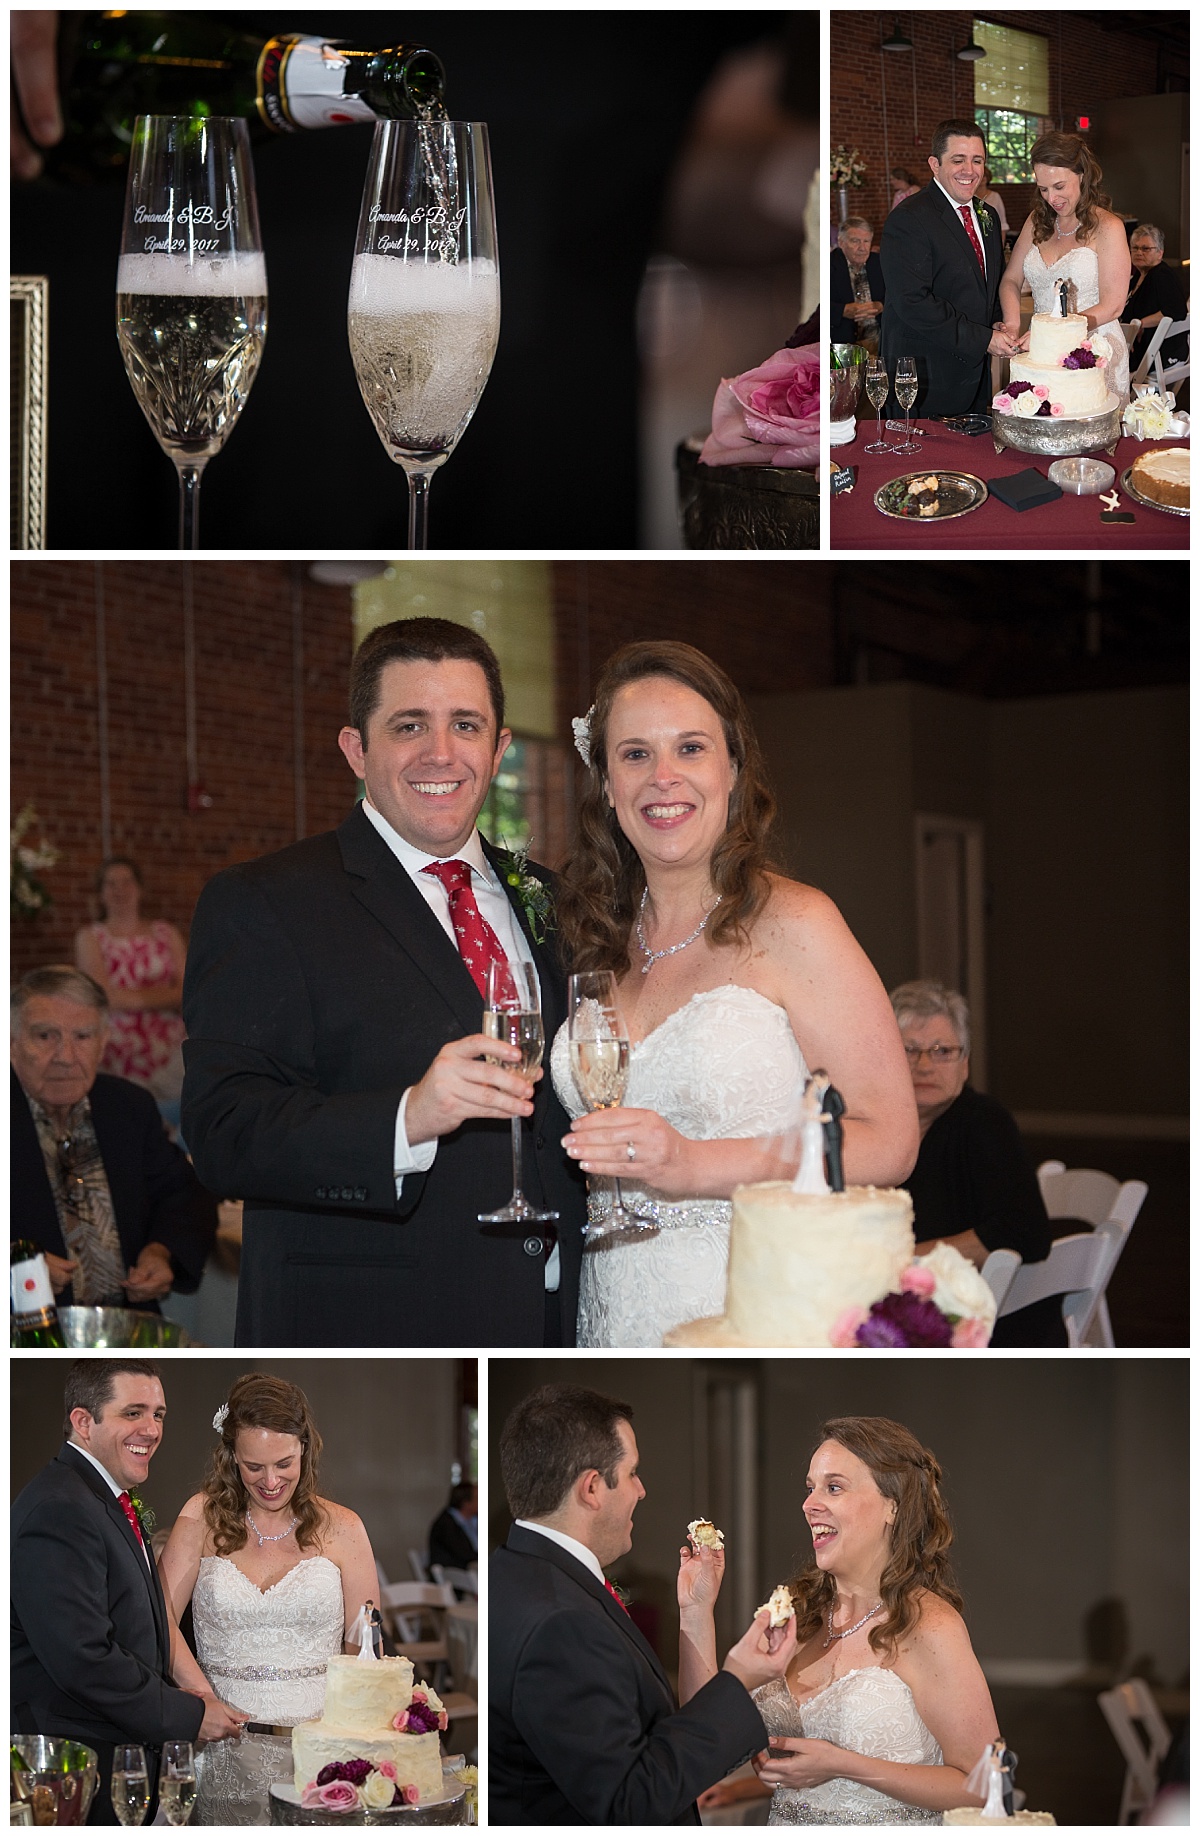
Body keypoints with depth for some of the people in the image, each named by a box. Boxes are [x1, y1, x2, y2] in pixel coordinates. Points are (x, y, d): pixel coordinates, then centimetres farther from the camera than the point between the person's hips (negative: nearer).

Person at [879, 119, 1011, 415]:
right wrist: (983, 339, -20)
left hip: (972, 379, 8)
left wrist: (998, 325, 2)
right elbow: (913, 302, -22)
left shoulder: (988, 217, 14)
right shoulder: (908, 219, -14)